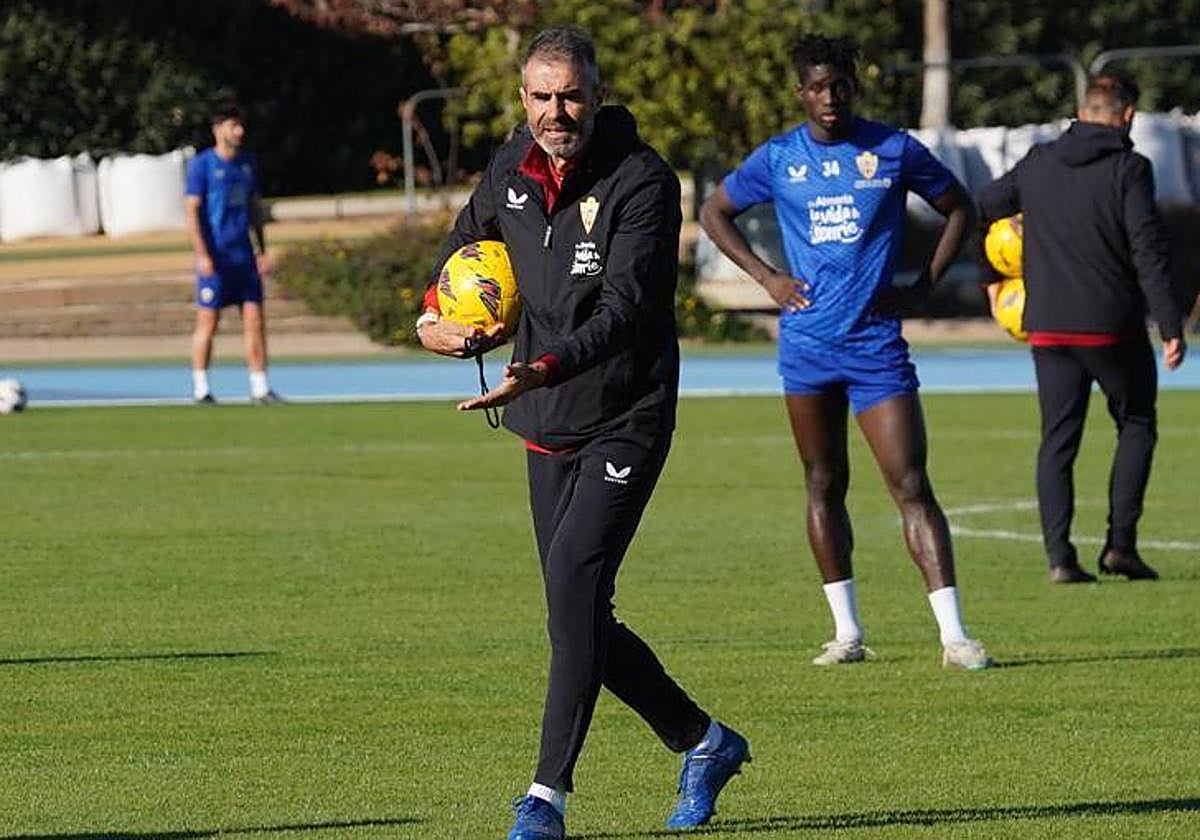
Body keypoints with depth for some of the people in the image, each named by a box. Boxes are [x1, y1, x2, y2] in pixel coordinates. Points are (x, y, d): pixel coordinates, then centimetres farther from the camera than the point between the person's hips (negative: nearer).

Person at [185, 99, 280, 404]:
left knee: (255, 321, 1)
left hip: (244, 257, 6)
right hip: (215, 258, -6)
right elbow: (192, 210, -8)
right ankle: (200, 388, 7)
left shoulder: (247, 163, 13)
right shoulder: (202, 164, -5)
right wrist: (202, 254, -15)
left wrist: (262, 250, 15)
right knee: (208, 322, -1)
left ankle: (260, 388, 4)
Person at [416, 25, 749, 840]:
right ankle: (704, 742, 30)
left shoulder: (643, 181, -15)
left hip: (624, 423, -7)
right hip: (547, 432, 7)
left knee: (574, 579, -23)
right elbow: (467, 240, 24)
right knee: (582, 618, 10)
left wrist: (546, 368, -41)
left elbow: (623, 306, -26)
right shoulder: (511, 169, 4)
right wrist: (437, 311, 3)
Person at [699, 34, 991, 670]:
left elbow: (959, 209, 12)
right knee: (824, 487, 8)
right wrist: (766, 276, 5)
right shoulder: (778, 158, 3)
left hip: (877, 343, -2)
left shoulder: (894, 151, 0)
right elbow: (714, 213, 17)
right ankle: (847, 631, 17)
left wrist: (924, 285, 3)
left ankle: (954, 636, -12)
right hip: (807, 344, 2)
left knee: (912, 487, -9)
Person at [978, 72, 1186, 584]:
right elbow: (1149, 251, -13)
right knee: (1136, 425, 13)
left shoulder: (1037, 165, 8)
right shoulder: (1128, 168, -7)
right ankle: (1121, 542, 2)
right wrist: (1170, 327, -13)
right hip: (1113, 327, -4)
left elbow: (978, 211, 19)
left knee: (1057, 438, 8)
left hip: (1047, 327, 4)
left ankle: (1059, 554, -3)